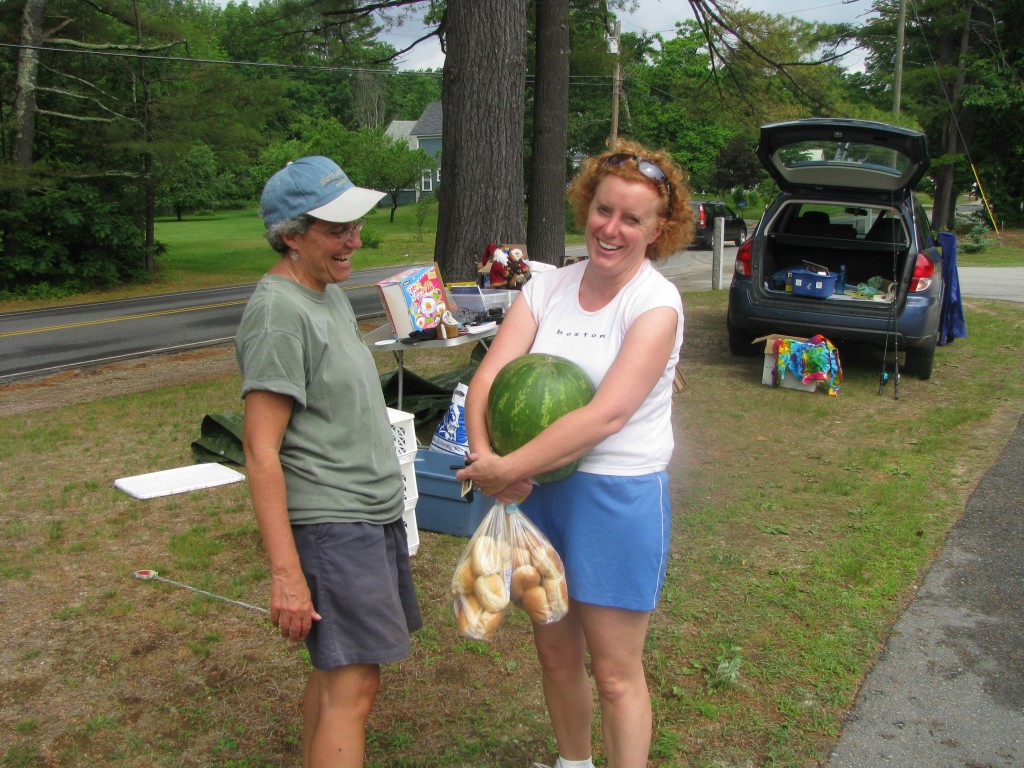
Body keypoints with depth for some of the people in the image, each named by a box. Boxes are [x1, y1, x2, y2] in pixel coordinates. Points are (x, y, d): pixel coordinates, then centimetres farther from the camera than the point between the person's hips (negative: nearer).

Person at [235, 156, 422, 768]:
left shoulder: (330, 291, 12)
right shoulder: (279, 312, -17)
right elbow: (261, 449, -20)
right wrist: (286, 573, -22)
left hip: (374, 511, 9)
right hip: (330, 522, -9)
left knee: (336, 668, 16)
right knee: (354, 685, -6)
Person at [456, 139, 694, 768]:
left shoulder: (656, 304, -13)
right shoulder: (546, 289, 3)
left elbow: (605, 415, -23)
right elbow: (488, 378, -7)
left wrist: (508, 469, -24)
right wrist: (484, 457, -25)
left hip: (620, 497, -5)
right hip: (539, 488, 5)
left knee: (615, 673, 6)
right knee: (556, 654, 20)